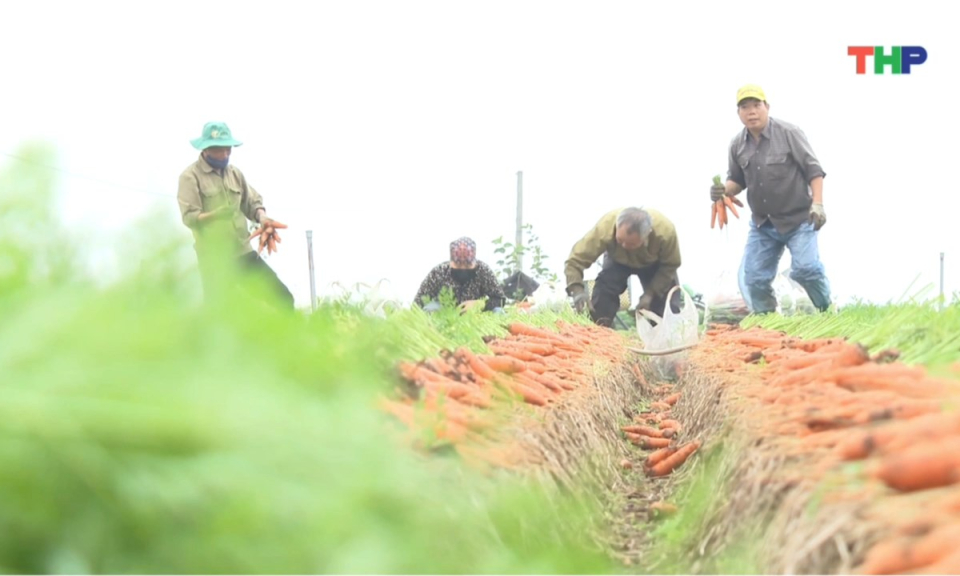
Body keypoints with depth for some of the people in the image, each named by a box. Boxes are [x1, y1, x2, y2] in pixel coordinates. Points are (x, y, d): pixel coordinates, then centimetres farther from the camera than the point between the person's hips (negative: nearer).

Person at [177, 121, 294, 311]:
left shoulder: (234, 173, 13)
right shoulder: (190, 176, -6)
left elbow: (252, 202, 15)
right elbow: (189, 217, -15)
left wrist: (261, 217, -8)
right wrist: (215, 215, -33)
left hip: (244, 252, 6)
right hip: (214, 259, -6)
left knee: (283, 298, 3)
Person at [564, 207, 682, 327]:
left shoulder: (666, 232, -43)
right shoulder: (604, 228, -46)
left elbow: (670, 265, -23)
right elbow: (575, 260, -44)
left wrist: (650, 293, -31)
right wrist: (577, 290, -61)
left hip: (653, 264, 0)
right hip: (617, 261, 0)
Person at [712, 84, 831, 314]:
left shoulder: (788, 133, -10)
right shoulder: (737, 145, 3)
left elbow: (814, 170, -9)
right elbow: (737, 180, 15)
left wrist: (817, 204, -19)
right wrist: (723, 190, -8)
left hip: (798, 219, -5)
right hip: (762, 225, 5)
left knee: (805, 268, -19)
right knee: (754, 278, 0)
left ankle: (826, 310, 5)